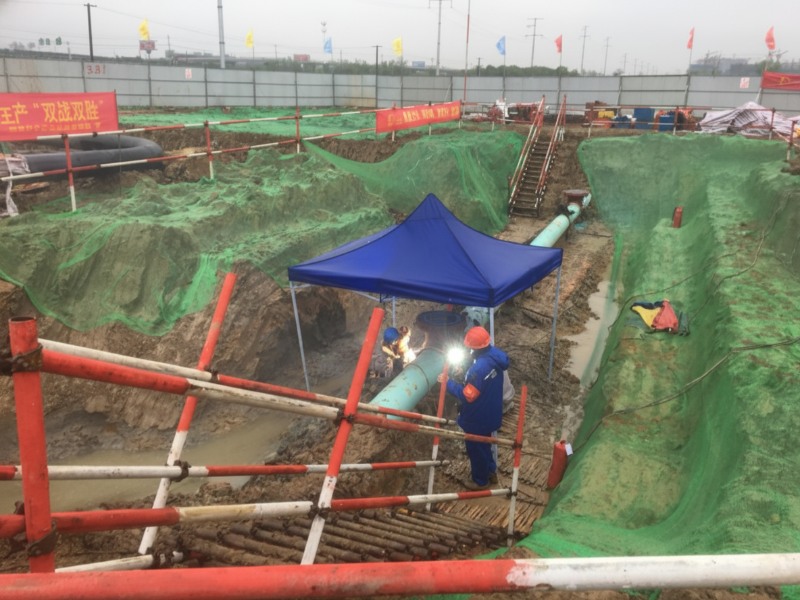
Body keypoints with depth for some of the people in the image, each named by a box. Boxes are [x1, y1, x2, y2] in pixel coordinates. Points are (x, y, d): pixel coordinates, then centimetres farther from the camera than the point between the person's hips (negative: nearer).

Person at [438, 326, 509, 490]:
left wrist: (448, 383, -18)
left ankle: (481, 481, 36)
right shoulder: (495, 355, -9)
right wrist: (466, 375, 4)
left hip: (477, 418, -8)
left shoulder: (479, 368, -37)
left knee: (475, 448, 16)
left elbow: (467, 396, -28)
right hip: (489, 413, 8)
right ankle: (491, 472, 49)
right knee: (484, 444, 30)